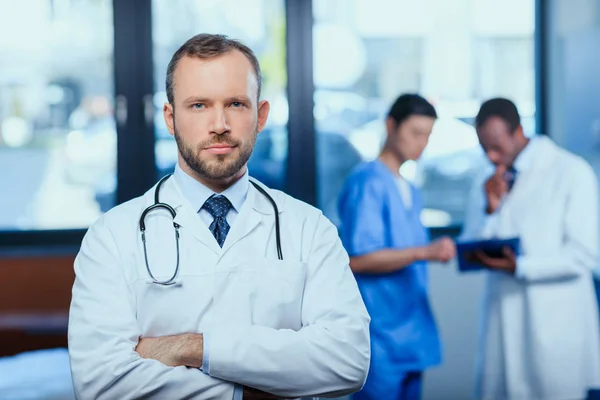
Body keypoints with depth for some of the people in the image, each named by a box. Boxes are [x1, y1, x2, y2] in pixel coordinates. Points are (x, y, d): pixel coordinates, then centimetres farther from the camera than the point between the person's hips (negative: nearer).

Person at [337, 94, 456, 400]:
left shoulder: (410, 192, 17)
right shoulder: (367, 183, -10)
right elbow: (356, 259, -19)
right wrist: (424, 252, -26)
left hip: (410, 338, 9)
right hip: (379, 339, -9)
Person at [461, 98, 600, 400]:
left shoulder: (571, 173, -4)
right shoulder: (487, 185, 12)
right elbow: (470, 255, 7)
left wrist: (519, 267, -18)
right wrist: (490, 209, -7)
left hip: (556, 328, -4)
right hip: (504, 322, 4)